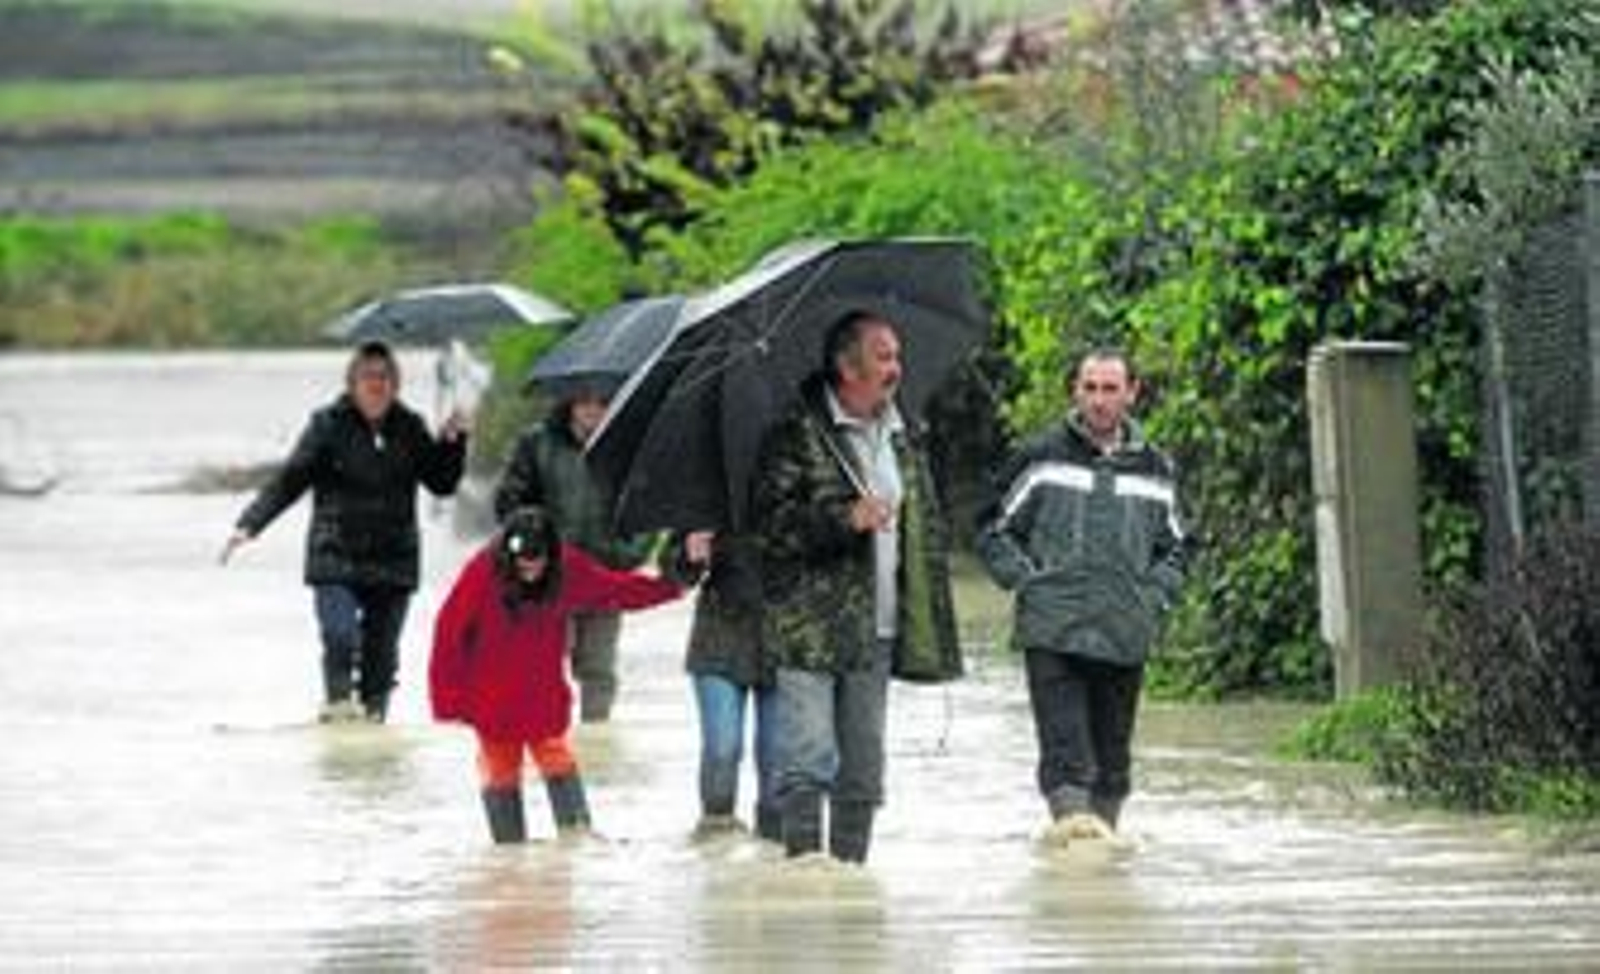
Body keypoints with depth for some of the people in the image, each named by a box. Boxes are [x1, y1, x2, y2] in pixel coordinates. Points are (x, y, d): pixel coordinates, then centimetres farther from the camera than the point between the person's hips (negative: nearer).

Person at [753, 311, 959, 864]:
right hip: (809, 628, -7)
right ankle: (802, 854, -12)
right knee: (807, 757, -12)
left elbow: (928, 525, 23)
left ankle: (851, 860, 13)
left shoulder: (903, 440, 16)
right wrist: (846, 519, -23)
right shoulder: (798, 433, -6)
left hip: (875, 631, 7)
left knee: (863, 766, 8)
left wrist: (931, 620, 16)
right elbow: (773, 521, -12)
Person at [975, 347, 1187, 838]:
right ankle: (1072, 814, -23)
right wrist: (1027, 582, -3)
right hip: (1053, 632, -3)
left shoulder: (1153, 469, 13)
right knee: (1064, 742, -14)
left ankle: (1105, 823, 14)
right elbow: (993, 530, 9)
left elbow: (1174, 547, 24)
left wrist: (1155, 595, 7)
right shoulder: (1042, 459, 4)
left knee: (1113, 749, 7)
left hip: (1126, 635, 3)